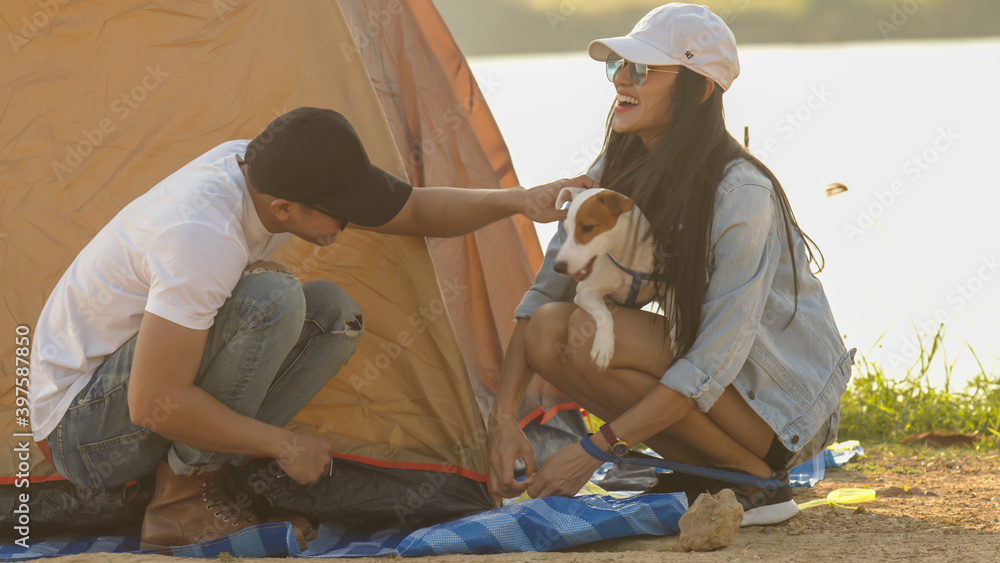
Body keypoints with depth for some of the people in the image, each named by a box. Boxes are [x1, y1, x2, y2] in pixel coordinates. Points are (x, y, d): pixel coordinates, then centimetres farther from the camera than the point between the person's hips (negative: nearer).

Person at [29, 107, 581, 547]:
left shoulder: (261, 167, -7)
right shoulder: (205, 237, -34)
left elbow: (413, 212, 8)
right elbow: (154, 405, -32)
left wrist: (517, 201, -6)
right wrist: (283, 443, -22)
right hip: (84, 432, -9)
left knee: (334, 315, -2)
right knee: (272, 301, -28)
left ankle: (189, 474, -4)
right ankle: (181, 493, -15)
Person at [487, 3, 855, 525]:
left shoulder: (741, 194, -25)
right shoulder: (616, 172, -2)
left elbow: (717, 357, -27)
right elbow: (546, 290, -3)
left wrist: (598, 448, -29)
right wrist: (503, 418, -17)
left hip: (784, 405, -8)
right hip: (697, 382, 8)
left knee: (588, 338, -26)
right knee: (551, 331, -13)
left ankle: (756, 482, -12)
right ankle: (702, 474, 1)